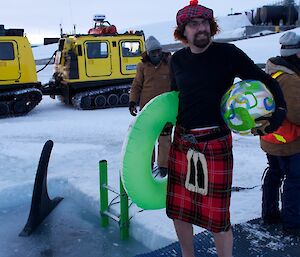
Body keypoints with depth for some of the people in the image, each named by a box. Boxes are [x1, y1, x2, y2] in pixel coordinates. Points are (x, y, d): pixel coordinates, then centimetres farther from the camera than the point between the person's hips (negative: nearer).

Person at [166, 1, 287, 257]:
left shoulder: (227, 53, -6)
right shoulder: (177, 60, 6)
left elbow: (264, 80, -5)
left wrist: (278, 111, -21)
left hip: (216, 143, -4)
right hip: (181, 142, 5)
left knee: (217, 215, 0)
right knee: (178, 208, 13)